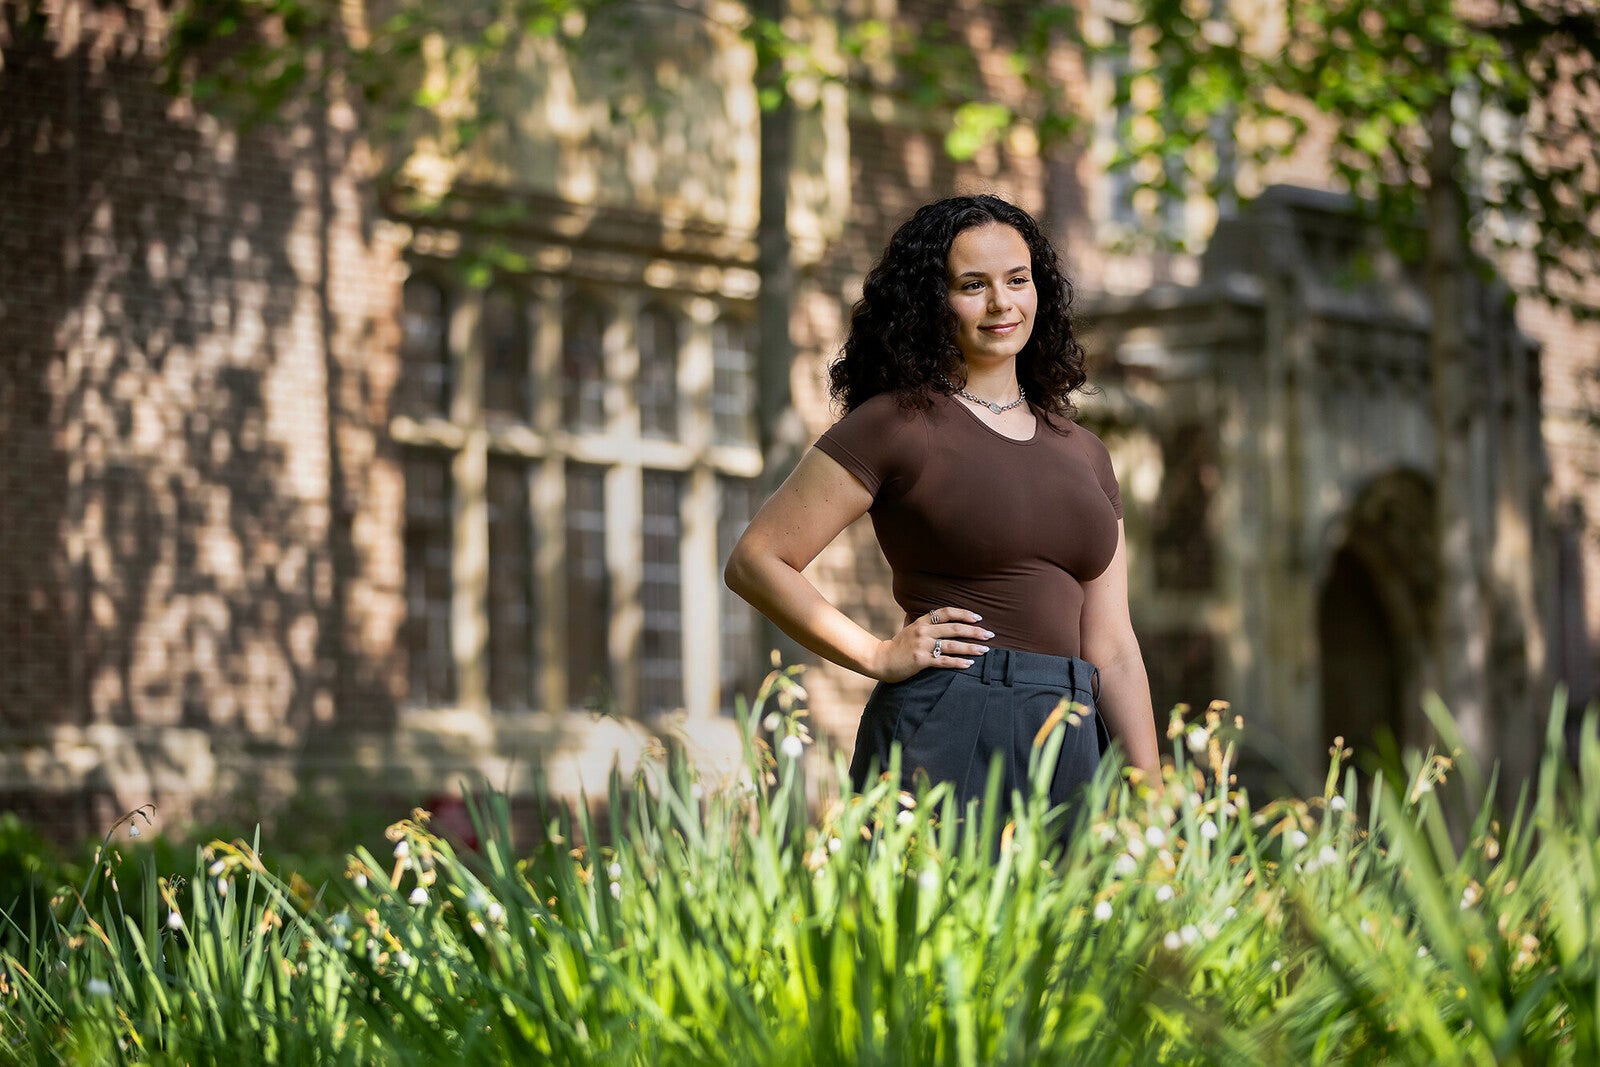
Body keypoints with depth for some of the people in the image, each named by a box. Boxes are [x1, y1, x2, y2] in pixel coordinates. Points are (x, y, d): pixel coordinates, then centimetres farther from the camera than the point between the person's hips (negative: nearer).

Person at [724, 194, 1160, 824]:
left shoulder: (1083, 453, 17)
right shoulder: (898, 423, 0)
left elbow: (1111, 649, 15)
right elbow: (754, 562, -2)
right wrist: (878, 656, -7)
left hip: (1072, 746, 5)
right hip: (946, 733, -5)